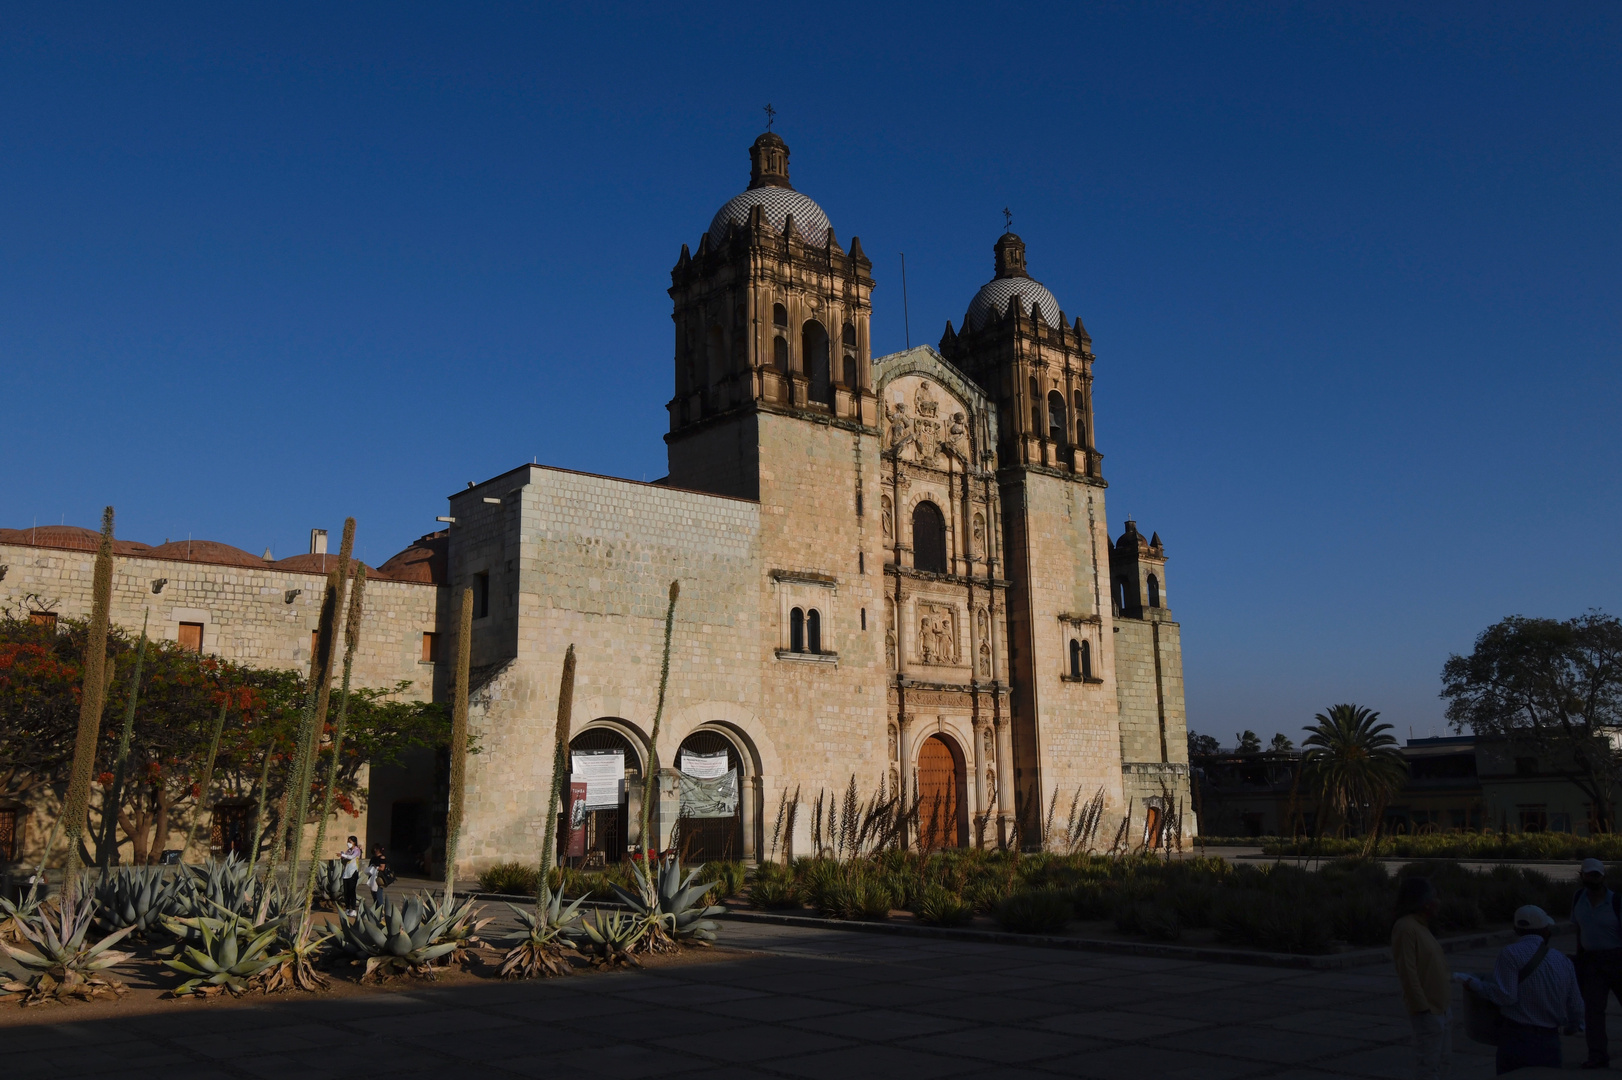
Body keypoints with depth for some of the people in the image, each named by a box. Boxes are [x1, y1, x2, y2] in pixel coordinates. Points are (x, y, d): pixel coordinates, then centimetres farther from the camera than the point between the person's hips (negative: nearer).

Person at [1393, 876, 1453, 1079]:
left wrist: (1446, 1002, 14)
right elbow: (1407, 972, -21)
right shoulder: (1406, 927, -17)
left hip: (1442, 1007, 10)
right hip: (1428, 1011, -10)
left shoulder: (1421, 927, 13)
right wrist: (1423, 1007, -21)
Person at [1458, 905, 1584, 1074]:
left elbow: (1505, 996, -19)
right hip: (1550, 1042, 5)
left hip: (1517, 1039, -5)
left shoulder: (1511, 953, -10)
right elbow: (1575, 1006, 12)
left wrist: (1472, 982, -6)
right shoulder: (1563, 960, 6)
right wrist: (1573, 1027, 33)